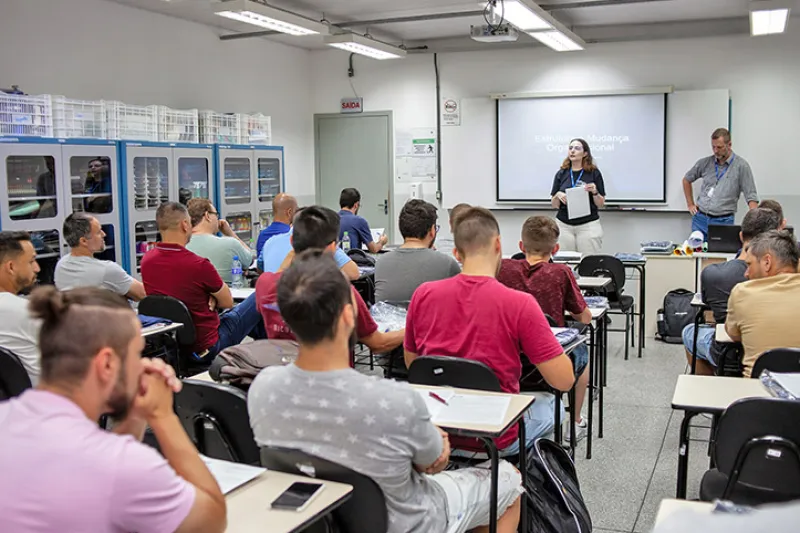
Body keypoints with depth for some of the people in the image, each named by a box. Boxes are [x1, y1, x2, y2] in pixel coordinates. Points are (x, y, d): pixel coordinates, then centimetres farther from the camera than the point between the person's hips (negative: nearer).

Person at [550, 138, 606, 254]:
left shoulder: (594, 173, 1)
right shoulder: (561, 173, 7)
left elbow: (601, 204, 3)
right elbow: (554, 204, 9)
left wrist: (594, 192, -15)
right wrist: (558, 195, -10)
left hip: (588, 225, -2)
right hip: (564, 225, 2)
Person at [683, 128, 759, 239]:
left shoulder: (741, 165, -5)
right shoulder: (704, 163, 5)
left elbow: (751, 197, -7)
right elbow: (687, 180, 21)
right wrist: (690, 204, 15)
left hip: (723, 221, -3)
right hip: (700, 218, 3)